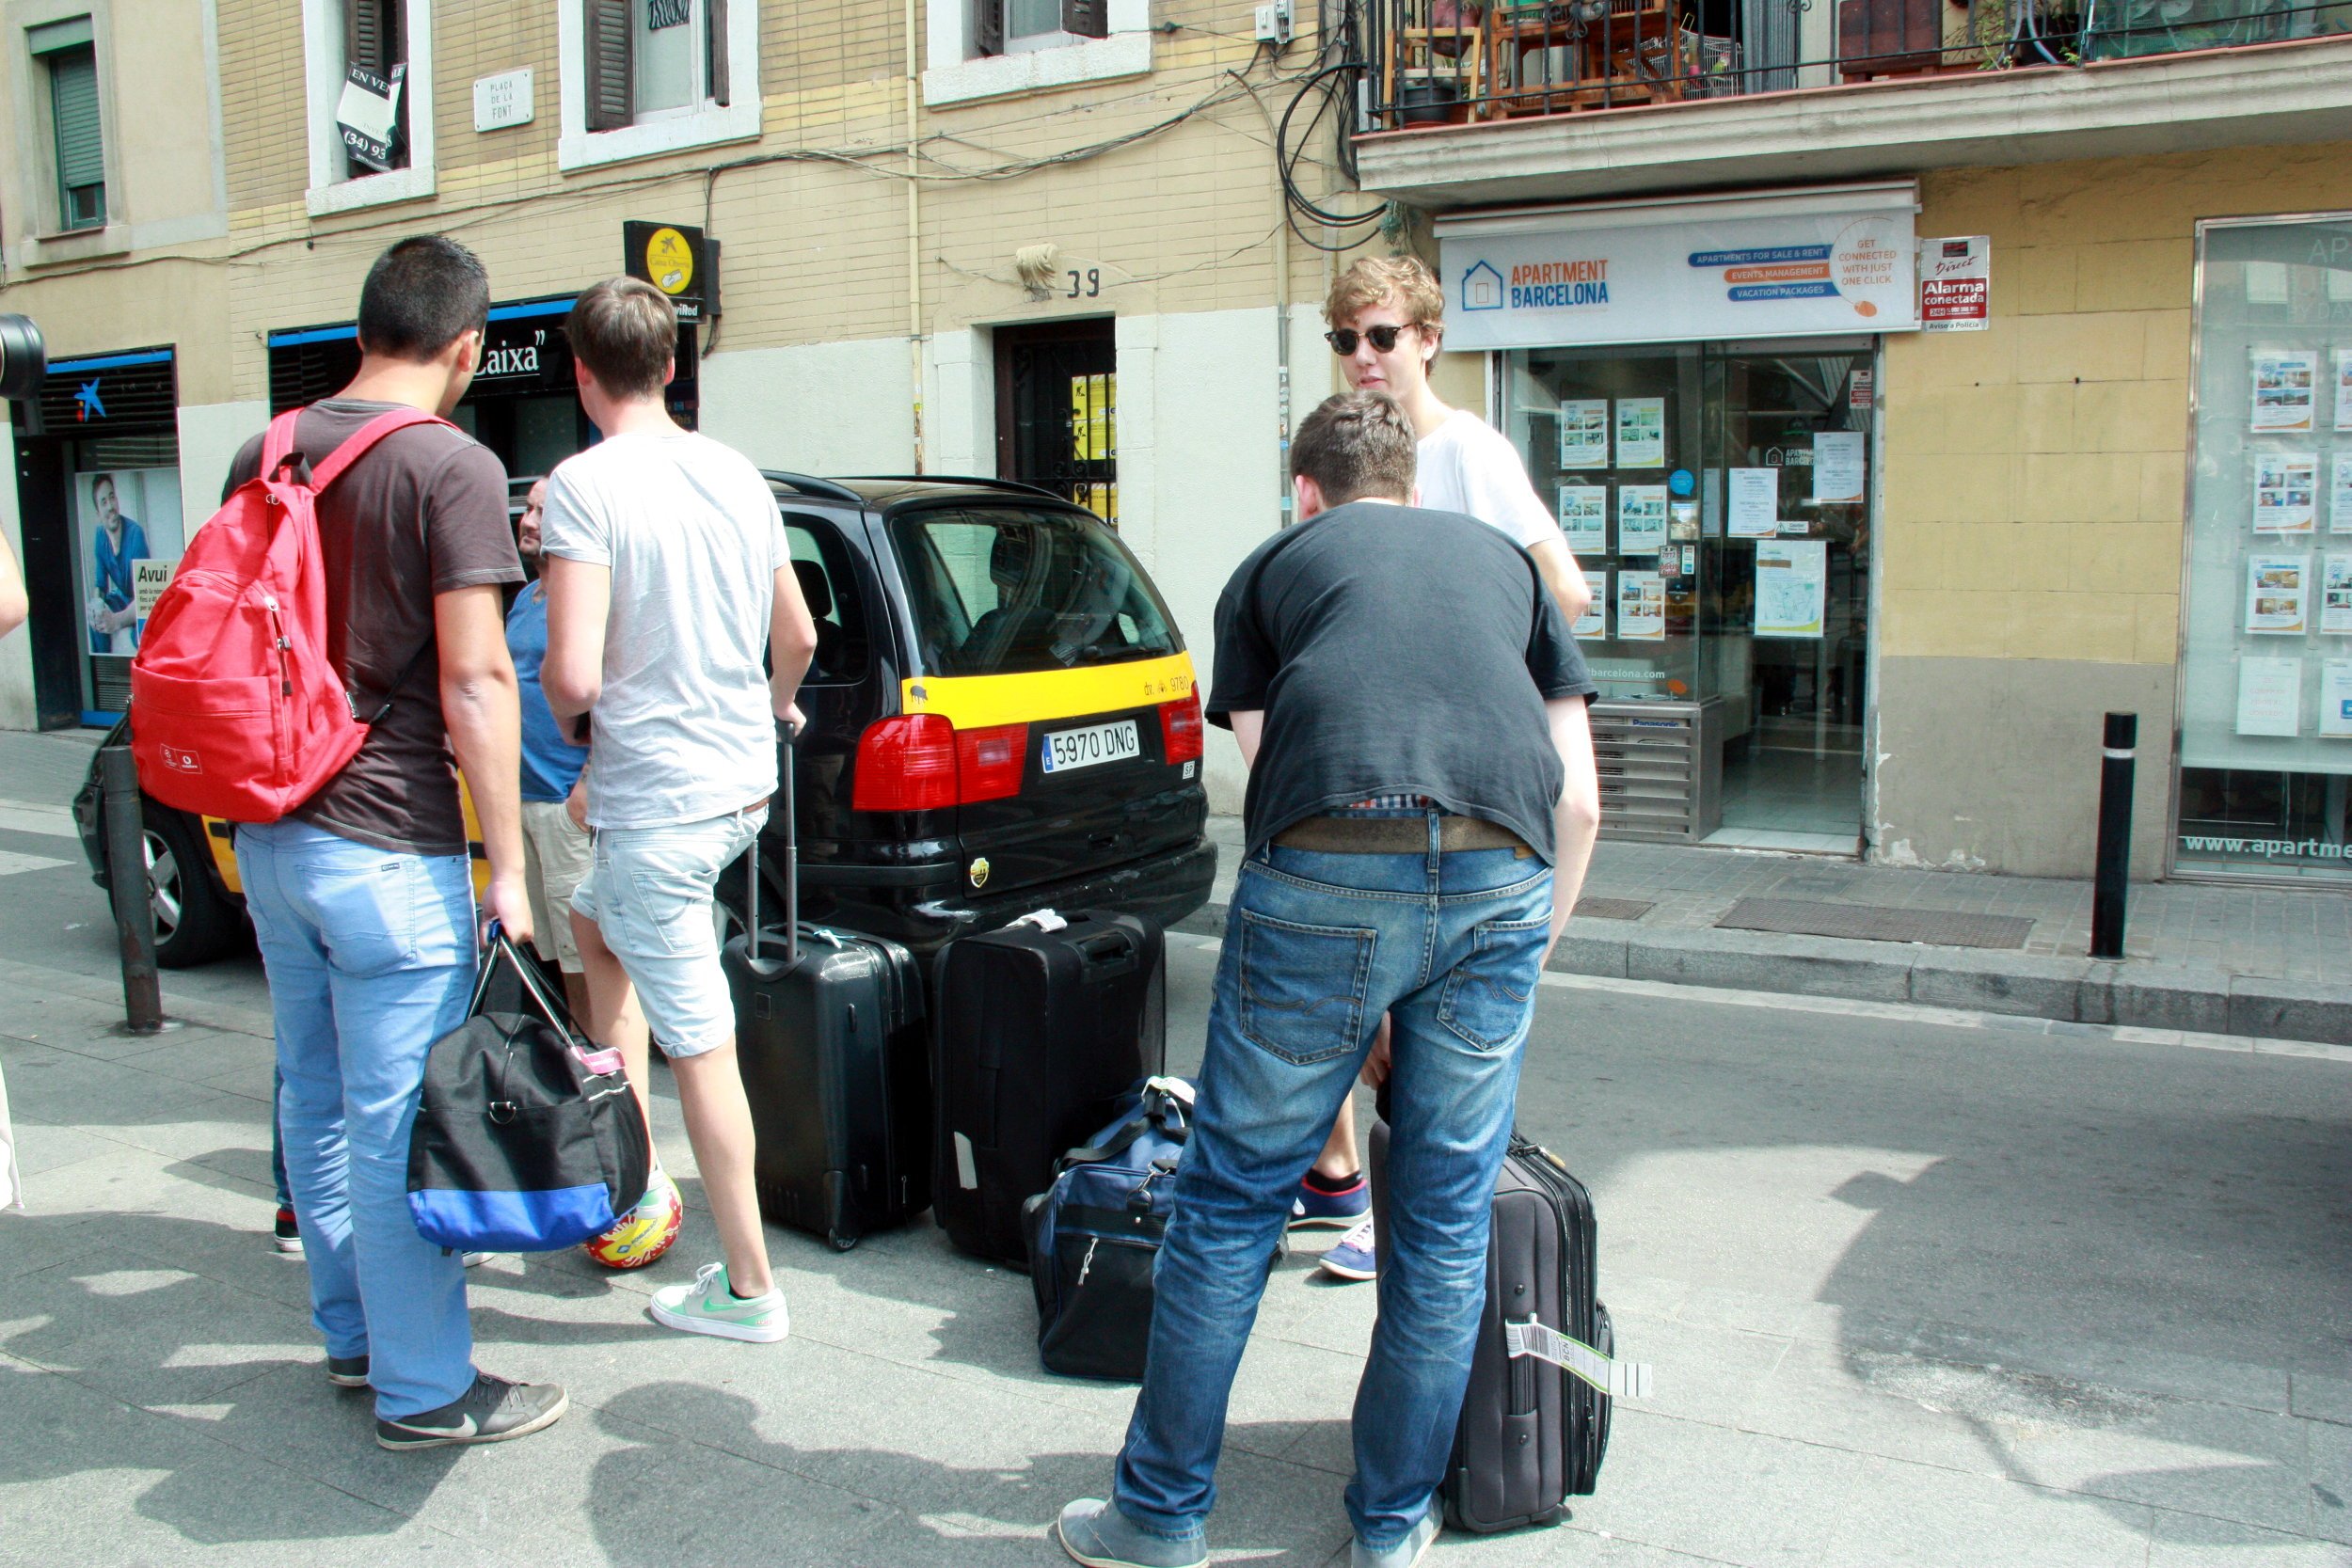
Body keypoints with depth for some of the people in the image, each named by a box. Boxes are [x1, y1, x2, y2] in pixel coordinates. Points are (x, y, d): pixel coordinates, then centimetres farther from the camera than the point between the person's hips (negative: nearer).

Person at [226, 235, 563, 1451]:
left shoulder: (262, 455, 10)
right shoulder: (453, 468, -13)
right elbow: (474, 681, -18)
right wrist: (507, 867, -14)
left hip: (271, 835, 8)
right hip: (388, 848, -8)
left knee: (314, 1100, 18)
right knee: (399, 1122, 0)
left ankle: (350, 1333, 34)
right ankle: (425, 1389, 12)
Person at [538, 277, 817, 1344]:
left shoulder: (584, 485, -14)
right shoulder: (736, 474, 7)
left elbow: (574, 677, -22)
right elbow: (799, 636, 15)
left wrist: (552, 707, 1)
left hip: (656, 803, -8)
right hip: (743, 785, 8)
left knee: (700, 1046, 1)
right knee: (594, 917, 31)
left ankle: (748, 1288, 12)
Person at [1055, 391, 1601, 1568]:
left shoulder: (1272, 565, 23)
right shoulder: (1503, 559, 28)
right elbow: (1580, 798, 20)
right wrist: (1527, 959, 28)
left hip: (1325, 871, -2)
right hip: (1500, 875, 2)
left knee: (1230, 1205, 10)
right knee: (1445, 1225, 14)